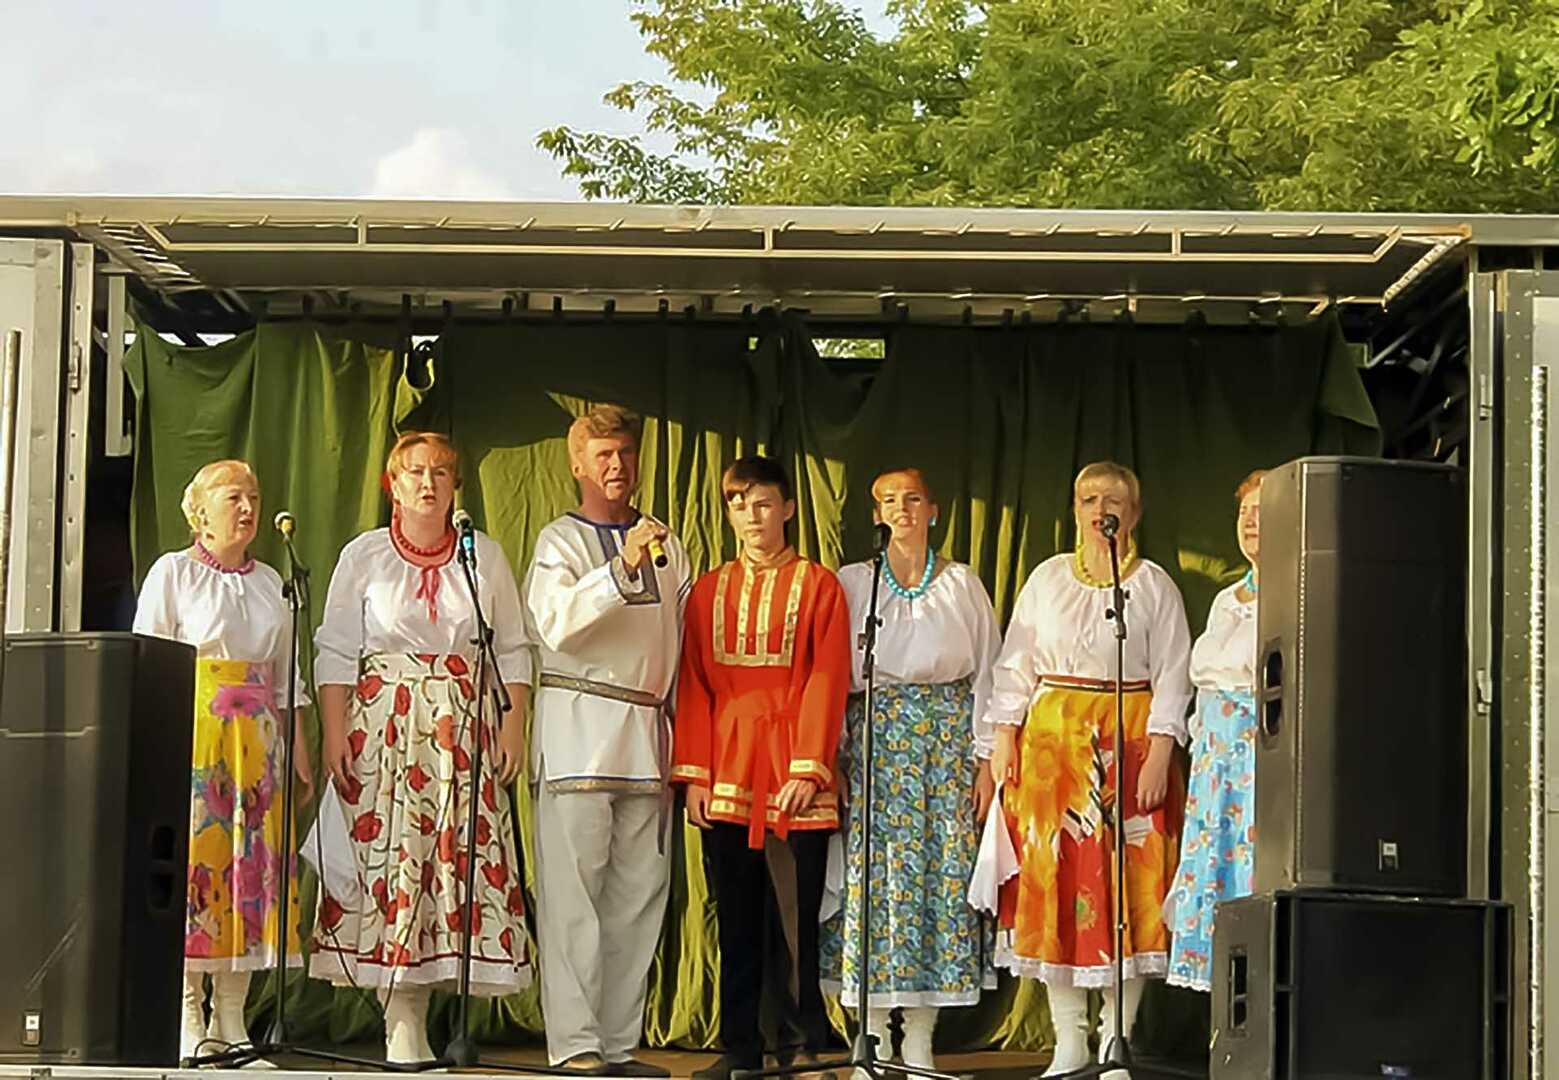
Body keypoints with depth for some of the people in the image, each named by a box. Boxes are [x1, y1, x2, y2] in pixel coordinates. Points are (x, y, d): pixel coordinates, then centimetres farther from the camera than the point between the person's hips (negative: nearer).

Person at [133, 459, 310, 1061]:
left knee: (252, 862, 0)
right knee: (191, 853, -8)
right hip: (193, 733, -5)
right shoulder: (172, 572, 3)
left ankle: (231, 1019, 4)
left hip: (256, 738, 5)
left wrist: (298, 748, 13)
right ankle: (187, 1018, -5)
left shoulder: (269, 581, 17)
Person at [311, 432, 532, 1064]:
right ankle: (400, 1022, -4)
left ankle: (416, 1016, 0)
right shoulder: (364, 555, 7)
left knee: (456, 857, -6)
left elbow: (512, 650, 12)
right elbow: (335, 650, 4)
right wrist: (334, 731, -6)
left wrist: (513, 726, 2)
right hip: (383, 726, -1)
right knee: (388, 853, -8)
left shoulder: (485, 556, 12)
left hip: (463, 728, 2)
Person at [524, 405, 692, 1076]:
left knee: (639, 892, 5)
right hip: (580, 724, -5)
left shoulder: (667, 544, 18)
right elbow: (554, 621, -15)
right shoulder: (561, 541, 3)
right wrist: (622, 568, -25)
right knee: (573, 888, -9)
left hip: (648, 728, 5)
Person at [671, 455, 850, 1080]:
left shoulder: (818, 586, 3)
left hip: (793, 774, -3)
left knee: (803, 913, -2)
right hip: (726, 776, 3)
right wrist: (694, 774, 0)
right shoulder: (709, 591, 13)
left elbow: (827, 682, -3)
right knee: (736, 918, 7)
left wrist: (809, 768, -12)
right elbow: (693, 687, 9)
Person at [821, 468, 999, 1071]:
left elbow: (985, 675, 8)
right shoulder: (852, 583, 9)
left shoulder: (962, 585, 11)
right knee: (873, 875, -5)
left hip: (949, 743, 1)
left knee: (942, 872, -4)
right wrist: (833, 759, -2)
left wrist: (985, 760, 1)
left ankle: (920, 1043, 1)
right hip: (873, 739, 0)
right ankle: (873, 1041, 0)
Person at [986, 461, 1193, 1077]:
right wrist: (1004, 738, 1)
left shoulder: (1154, 585, 4)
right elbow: (1015, 663, 11)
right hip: (1051, 738, 2)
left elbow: (1172, 677, -1)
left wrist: (1158, 757, -10)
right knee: (1052, 878, 0)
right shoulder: (1047, 577, 11)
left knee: (1127, 882, -4)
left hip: (1127, 741, -2)